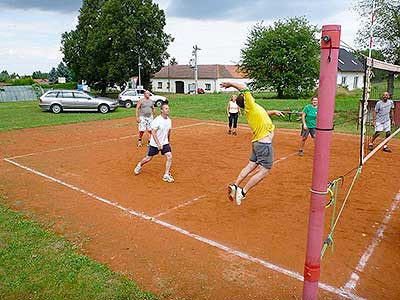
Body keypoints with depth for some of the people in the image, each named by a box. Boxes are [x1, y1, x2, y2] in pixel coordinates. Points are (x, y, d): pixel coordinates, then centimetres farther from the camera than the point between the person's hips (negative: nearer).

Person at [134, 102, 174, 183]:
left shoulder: (169, 120, -1)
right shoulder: (157, 120, -21)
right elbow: (153, 133, -22)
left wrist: (168, 142, 22)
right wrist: (158, 144, -27)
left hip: (165, 143, 5)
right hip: (154, 143, -4)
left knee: (169, 157, -12)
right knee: (148, 158, 10)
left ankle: (166, 175, -2)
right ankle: (139, 165, 43)